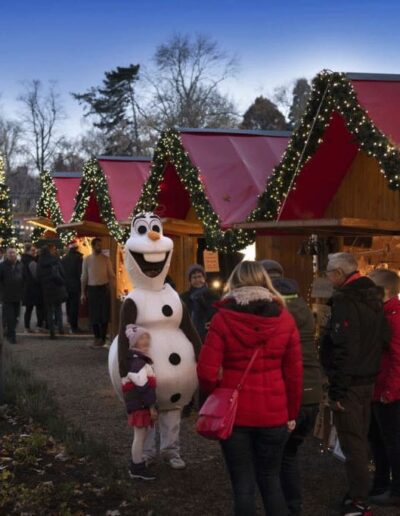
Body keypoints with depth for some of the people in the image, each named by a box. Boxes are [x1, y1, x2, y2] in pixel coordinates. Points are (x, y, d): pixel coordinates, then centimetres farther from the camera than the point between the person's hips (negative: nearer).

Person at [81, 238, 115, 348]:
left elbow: (111, 275, 3)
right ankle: (97, 337, 17)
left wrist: (111, 286, -14)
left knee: (104, 314, -1)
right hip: (92, 289, 1)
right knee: (93, 314, 5)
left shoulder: (106, 259, 1)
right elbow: (84, 277, 6)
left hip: (104, 288, -1)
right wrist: (83, 293, 4)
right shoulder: (87, 259, 3)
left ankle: (102, 338, 8)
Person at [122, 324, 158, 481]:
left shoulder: (140, 360, 15)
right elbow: (143, 387, -23)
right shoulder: (137, 363, -20)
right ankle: (137, 468, 5)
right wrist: (152, 406, -19)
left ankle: (136, 465, 27)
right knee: (140, 436, -3)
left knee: (141, 436, 17)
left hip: (140, 405, 10)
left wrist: (151, 406, 21)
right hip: (140, 405, -10)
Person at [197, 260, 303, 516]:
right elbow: (294, 372, 2)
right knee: (270, 480, 18)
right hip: (273, 413, 2)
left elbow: (207, 372, -10)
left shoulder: (223, 318, -8)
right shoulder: (284, 318, -2)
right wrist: (292, 413, 14)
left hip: (235, 412, -2)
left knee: (243, 484, 9)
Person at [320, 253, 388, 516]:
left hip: (349, 382, -9)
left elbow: (344, 348, -23)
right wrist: (371, 370, 19)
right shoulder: (374, 296, 10)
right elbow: (383, 340, 16)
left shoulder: (345, 299, -18)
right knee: (361, 439, 17)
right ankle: (360, 492, 27)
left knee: (352, 442, -2)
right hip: (368, 380, 9)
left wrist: (337, 389, -19)